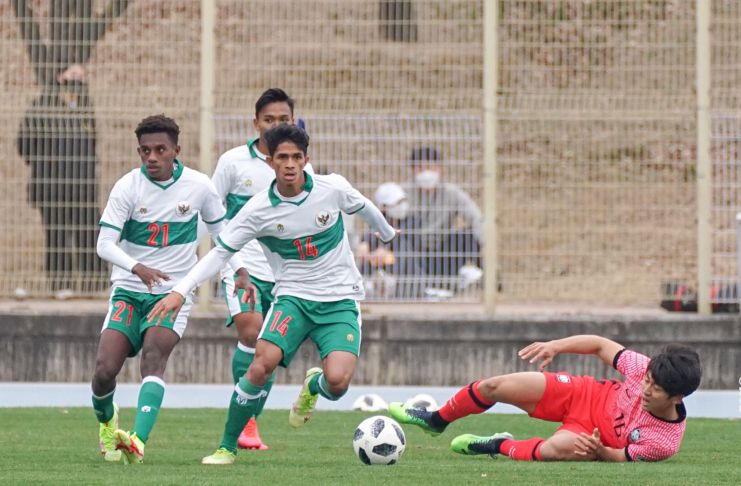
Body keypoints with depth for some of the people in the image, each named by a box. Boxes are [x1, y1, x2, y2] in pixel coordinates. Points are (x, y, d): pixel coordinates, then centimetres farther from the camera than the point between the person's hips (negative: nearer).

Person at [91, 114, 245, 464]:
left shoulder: (199, 186, -3)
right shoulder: (127, 187, -9)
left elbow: (220, 230, 14)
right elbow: (105, 244, -14)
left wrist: (240, 271, 2)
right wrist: (138, 268, -32)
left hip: (174, 292, -1)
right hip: (129, 290, 1)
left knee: (153, 356, -27)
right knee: (105, 369, -11)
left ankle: (139, 441, -41)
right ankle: (106, 422, 23)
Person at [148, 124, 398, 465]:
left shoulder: (332, 189, -10)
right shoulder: (258, 210, -11)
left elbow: (362, 206, 13)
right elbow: (220, 253, -6)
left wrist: (387, 232, 33)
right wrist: (181, 291, -17)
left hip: (340, 299, 0)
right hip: (293, 296, 0)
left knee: (337, 382, -22)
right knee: (262, 363, -26)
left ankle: (312, 387, 20)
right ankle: (227, 447, -9)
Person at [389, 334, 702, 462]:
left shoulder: (665, 442, -30)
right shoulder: (645, 370, -24)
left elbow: (621, 458, -17)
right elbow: (600, 346, -10)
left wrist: (598, 451, -38)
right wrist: (556, 346, -19)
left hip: (597, 438, -4)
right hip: (587, 396, 4)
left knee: (555, 449, -39)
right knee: (495, 387, -4)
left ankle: (501, 447, -2)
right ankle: (437, 420, 28)